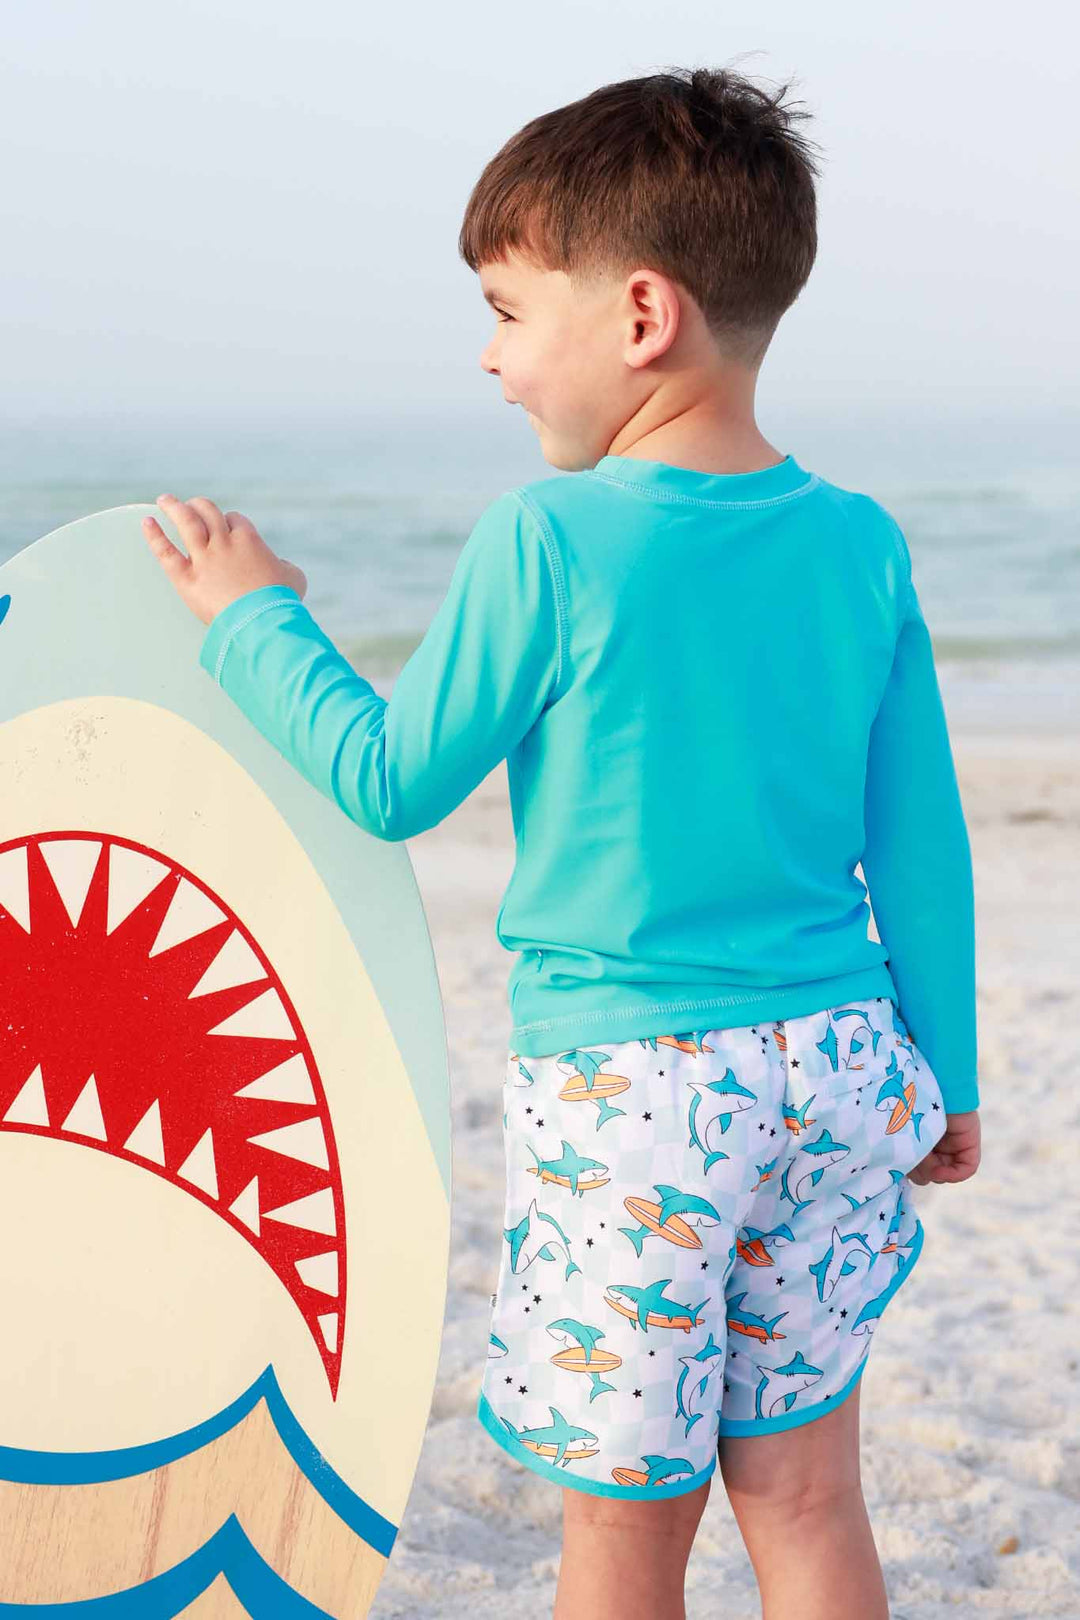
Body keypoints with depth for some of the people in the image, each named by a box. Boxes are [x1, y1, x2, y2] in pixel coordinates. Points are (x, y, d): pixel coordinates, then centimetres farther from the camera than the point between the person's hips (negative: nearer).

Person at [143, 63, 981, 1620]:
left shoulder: (549, 540, -14)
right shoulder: (861, 542, 1)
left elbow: (389, 780, -4)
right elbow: (922, 840, 5)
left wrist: (257, 619, 11)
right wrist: (945, 1070, 17)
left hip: (627, 1098, -5)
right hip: (836, 1076, 5)